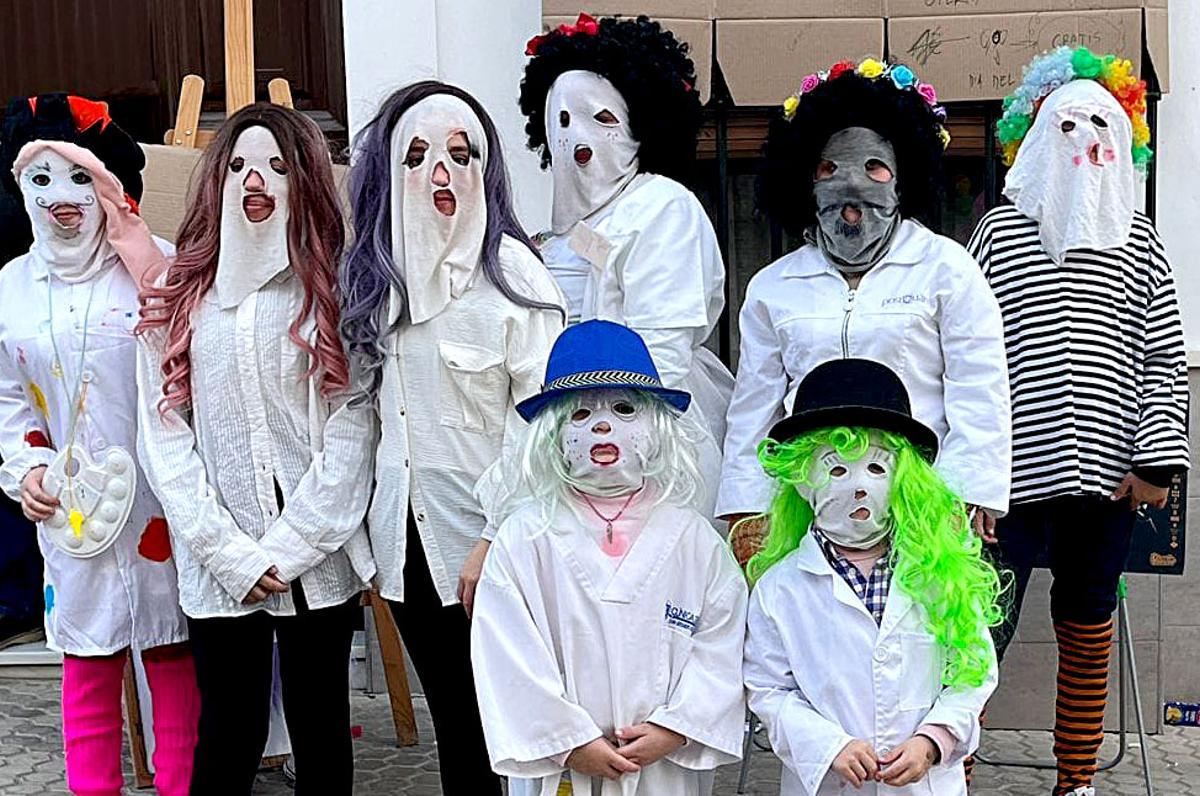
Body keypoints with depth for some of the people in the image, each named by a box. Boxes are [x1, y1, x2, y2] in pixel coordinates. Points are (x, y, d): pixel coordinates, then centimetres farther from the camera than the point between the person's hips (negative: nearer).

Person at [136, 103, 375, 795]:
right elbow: (165, 438, 1)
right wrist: (231, 554, -8)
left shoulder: (334, 290, 1)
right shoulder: (176, 298, 6)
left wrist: (285, 549, -11)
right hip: (217, 571, 1)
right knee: (228, 740, 8)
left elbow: (352, 433, -5)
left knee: (321, 735, 10)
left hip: (318, 562, -1)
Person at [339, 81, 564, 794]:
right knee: (454, 725, 13)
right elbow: (367, 412, 14)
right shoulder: (375, 273, 8)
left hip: (492, 548, -5)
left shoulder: (508, 266, -9)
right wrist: (364, 537, 10)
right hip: (408, 540, 5)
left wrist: (494, 538, -17)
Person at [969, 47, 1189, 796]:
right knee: (981, 631, -4)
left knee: (1089, 635, 12)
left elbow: (1166, 360, 8)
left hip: (1108, 477, 3)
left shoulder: (1139, 241, 10)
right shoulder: (1000, 232, 4)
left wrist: (1158, 458, -2)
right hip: (1014, 474, -2)